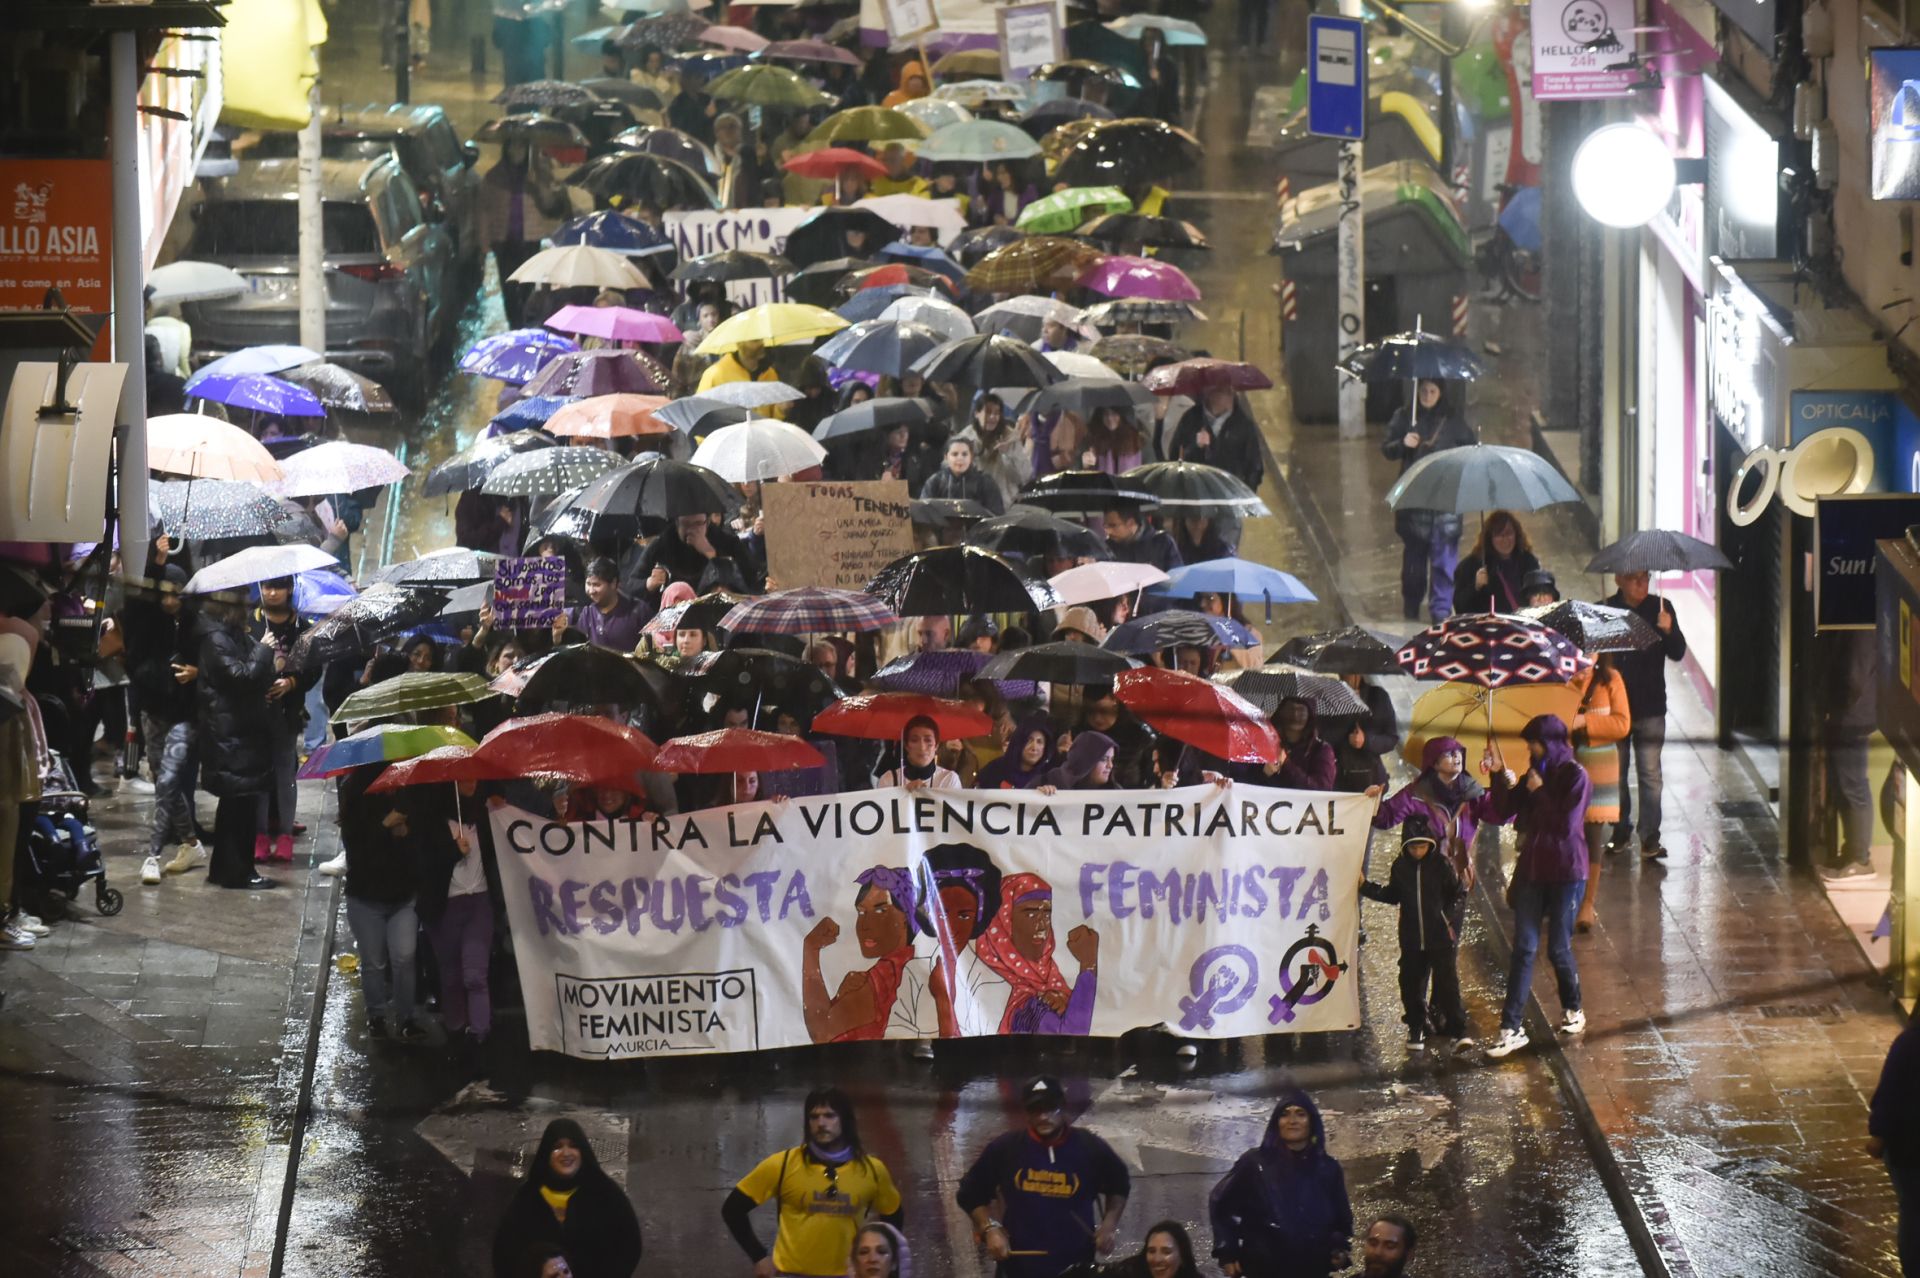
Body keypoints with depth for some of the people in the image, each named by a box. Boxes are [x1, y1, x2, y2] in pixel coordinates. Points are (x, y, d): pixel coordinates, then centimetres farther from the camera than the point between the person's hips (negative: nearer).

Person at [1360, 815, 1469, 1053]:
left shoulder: (1442, 865, -6)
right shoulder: (1400, 867, 3)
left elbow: (1459, 895, 1)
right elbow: (1391, 895, 14)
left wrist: (1452, 920, -12)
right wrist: (1365, 886, 4)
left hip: (1441, 938, -3)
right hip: (1412, 940, 3)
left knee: (1447, 984, -6)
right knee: (1412, 985, 9)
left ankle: (1458, 1031, -1)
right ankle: (1416, 1028, 25)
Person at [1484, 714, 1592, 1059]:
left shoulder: (1575, 777, -9)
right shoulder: (1533, 773, 9)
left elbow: (1567, 824, -19)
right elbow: (1502, 815, 6)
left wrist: (1539, 793, -14)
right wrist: (1504, 784, -11)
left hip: (1565, 874, -5)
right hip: (1532, 871, 5)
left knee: (1558, 948, 3)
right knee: (1523, 949, -2)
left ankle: (1572, 1010, 30)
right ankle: (1510, 1028, -7)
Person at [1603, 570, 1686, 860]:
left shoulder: (1660, 609, 0)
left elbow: (1678, 653, -3)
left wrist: (1668, 631, -23)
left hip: (1650, 708, -1)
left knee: (1650, 774, -5)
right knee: (1616, 774, 10)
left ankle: (1650, 838, -4)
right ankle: (1621, 831, 23)